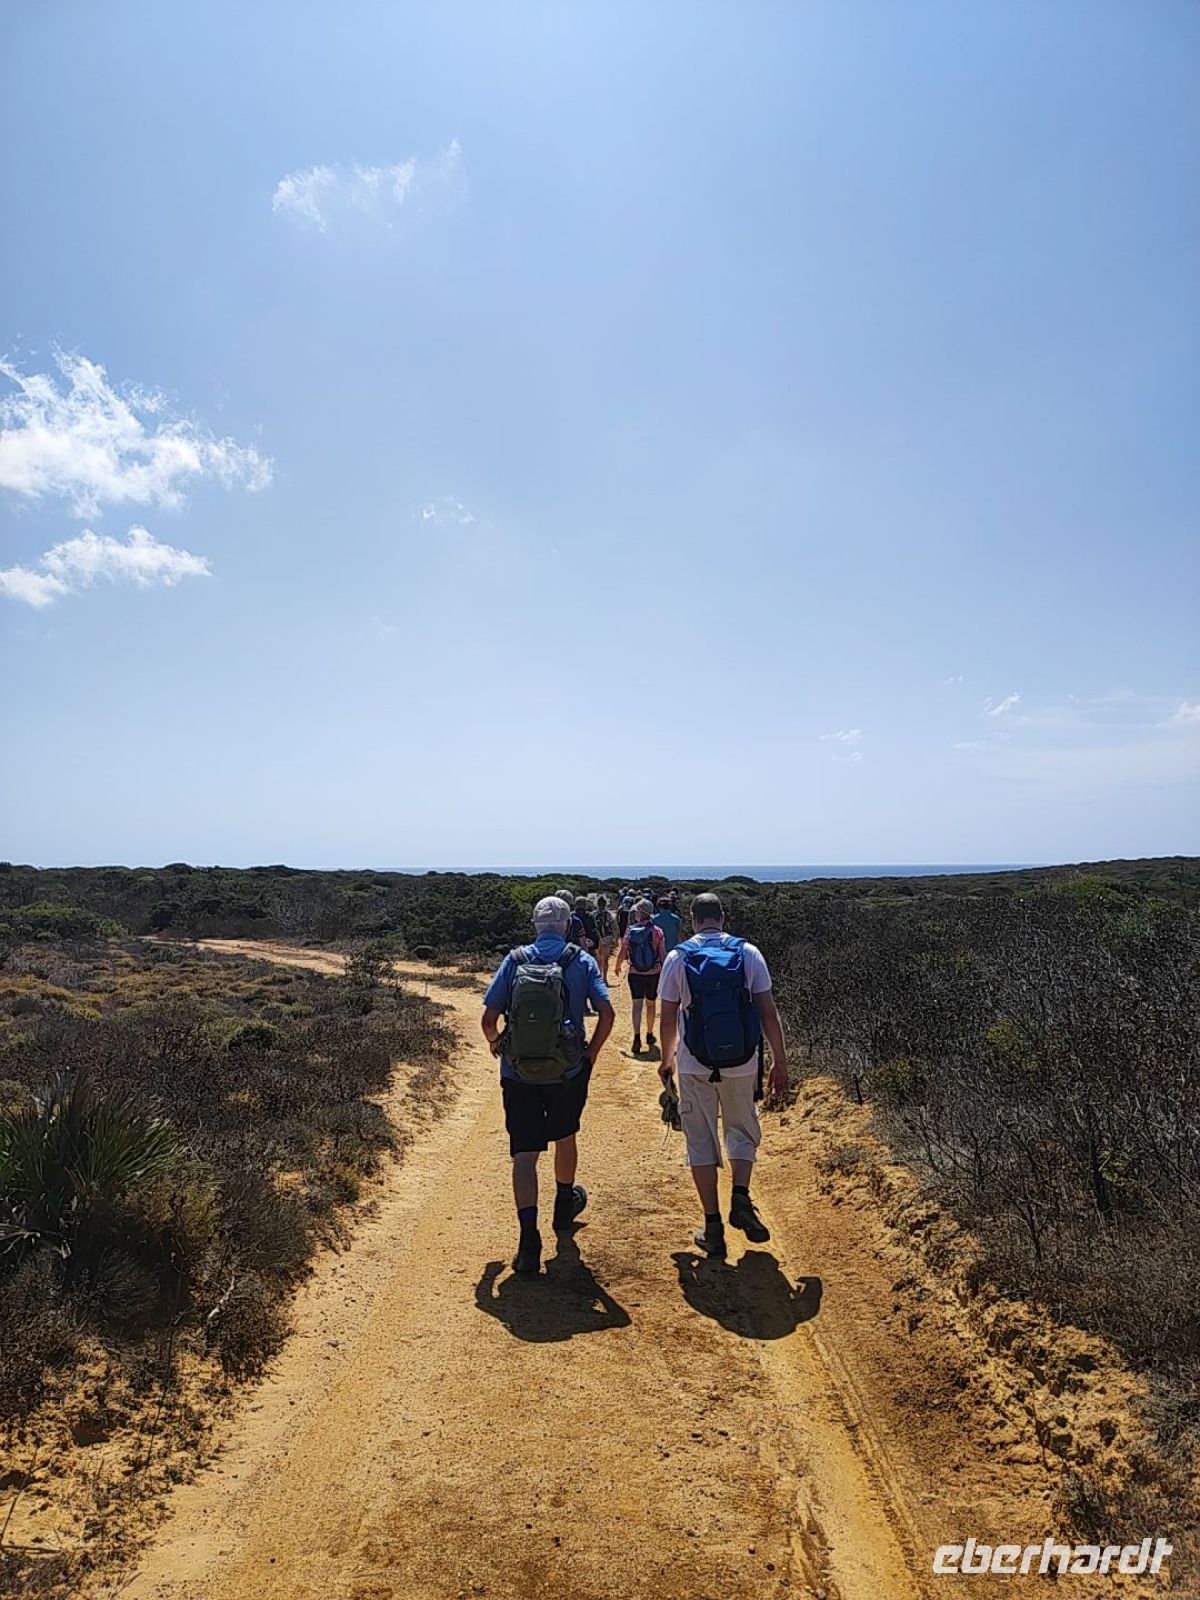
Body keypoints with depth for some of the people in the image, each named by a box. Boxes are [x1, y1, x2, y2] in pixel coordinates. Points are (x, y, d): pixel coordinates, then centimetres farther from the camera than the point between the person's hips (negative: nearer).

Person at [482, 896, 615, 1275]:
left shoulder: (514, 960, -3)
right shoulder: (581, 961, -4)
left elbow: (489, 1019, -6)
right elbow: (607, 1013, -12)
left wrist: (496, 1044, 15)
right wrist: (591, 1053, 3)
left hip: (517, 1073, -1)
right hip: (567, 1072, 1)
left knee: (524, 1153, 2)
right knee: (565, 1137, 24)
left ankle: (528, 1235, -10)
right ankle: (564, 1204, 46)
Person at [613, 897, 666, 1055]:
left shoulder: (630, 931, -6)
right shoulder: (657, 931, -8)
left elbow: (622, 952, 1)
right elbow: (663, 954, -7)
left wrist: (618, 967, 19)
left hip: (635, 974, 0)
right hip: (653, 974, 0)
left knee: (637, 1005, 2)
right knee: (650, 1004, 16)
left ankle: (637, 1037, -12)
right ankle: (649, 1035, 29)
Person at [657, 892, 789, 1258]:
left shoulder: (677, 958, -4)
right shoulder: (748, 953, -3)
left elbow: (669, 1018, 1)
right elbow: (768, 1012, -3)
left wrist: (667, 1059, 16)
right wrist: (780, 1061, 6)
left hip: (695, 1065, 0)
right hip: (742, 1062, 1)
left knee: (701, 1141, 12)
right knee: (743, 1131, 22)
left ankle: (713, 1227, 14)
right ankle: (741, 1197, 3)